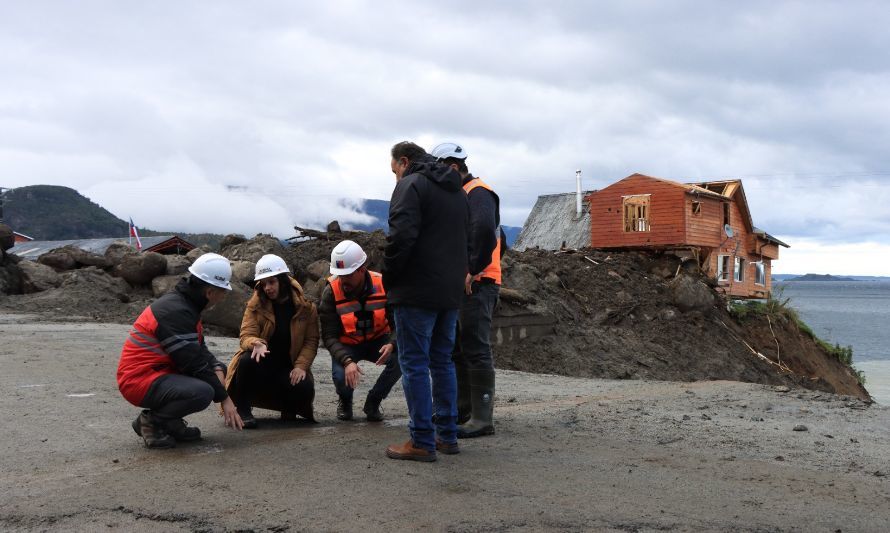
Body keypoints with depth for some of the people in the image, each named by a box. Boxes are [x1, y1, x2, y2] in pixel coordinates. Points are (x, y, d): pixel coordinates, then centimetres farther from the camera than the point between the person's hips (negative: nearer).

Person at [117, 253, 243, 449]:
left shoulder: (185, 303, 9)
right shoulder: (175, 311, -22)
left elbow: (199, 349, 15)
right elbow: (194, 363, -22)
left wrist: (217, 369, -6)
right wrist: (224, 398, -15)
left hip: (158, 371, 11)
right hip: (139, 380, -11)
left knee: (219, 370, 9)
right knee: (203, 392, -31)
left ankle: (171, 423, 7)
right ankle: (151, 422, -7)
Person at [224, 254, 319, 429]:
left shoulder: (305, 307, -3)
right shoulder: (255, 305, -3)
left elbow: (311, 341, -4)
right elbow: (246, 335, -11)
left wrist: (301, 366, -19)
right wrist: (257, 344, -36)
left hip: (288, 367, 0)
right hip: (260, 363, 0)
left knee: (305, 388, -30)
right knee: (247, 360, -35)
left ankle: (289, 408, 9)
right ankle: (243, 410, -14)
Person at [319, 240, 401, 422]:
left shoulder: (382, 285, -17)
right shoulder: (331, 292, -19)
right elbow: (329, 336, -19)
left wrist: (392, 345, -36)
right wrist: (347, 361, -37)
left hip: (377, 341, 1)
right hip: (346, 346, -1)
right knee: (341, 377, -32)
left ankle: (373, 401, -3)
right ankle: (345, 400, 10)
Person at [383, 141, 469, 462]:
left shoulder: (411, 185, -7)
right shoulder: (456, 191, 20)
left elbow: (401, 237, -19)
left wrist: (389, 279, -8)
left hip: (416, 291, -8)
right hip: (451, 291, 8)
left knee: (414, 364, -4)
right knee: (442, 361, 15)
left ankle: (422, 442, -4)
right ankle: (447, 436, 17)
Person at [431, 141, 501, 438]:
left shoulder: (478, 193, -12)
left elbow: (485, 231, -30)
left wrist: (474, 270, -24)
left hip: (476, 286, -10)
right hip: (458, 284, 10)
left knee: (476, 350, -9)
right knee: (456, 349, 16)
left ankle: (482, 419, -5)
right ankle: (463, 409, 26)